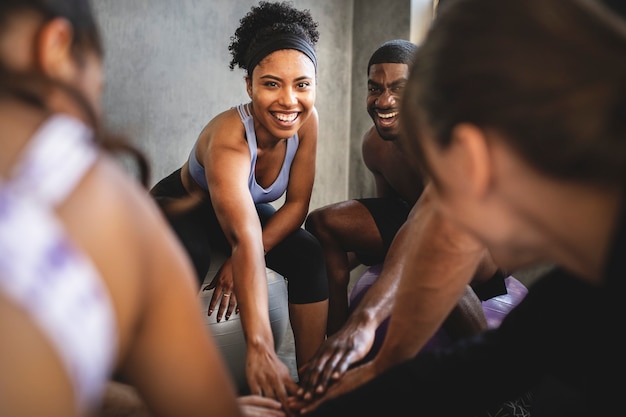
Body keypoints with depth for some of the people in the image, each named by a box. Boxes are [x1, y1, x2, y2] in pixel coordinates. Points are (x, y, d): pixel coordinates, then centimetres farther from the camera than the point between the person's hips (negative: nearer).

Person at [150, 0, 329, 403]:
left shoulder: (307, 121, -22)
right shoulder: (228, 137, -40)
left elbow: (297, 204, -14)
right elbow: (245, 240, -52)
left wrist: (241, 262, -27)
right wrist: (259, 348, -60)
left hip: (246, 208, 5)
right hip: (182, 208, -5)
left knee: (312, 257, -19)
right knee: (187, 263, -36)